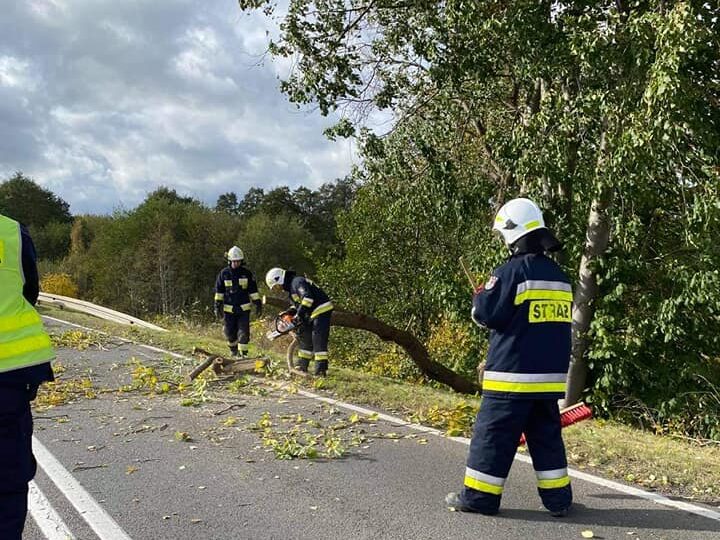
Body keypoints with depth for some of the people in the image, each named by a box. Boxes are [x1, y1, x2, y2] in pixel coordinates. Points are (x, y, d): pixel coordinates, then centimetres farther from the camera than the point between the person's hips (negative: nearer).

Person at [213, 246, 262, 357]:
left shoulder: (247, 273, 1)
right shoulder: (224, 273, 0)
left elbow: (253, 290, 5)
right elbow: (219, 291, 5)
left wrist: (258, 304, 2)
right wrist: (217, 306, 1)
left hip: (244, 308, -1)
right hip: (229, 309, 1)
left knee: (244, 333, -7)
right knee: (230, 332, 8)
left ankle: (242, 353, 1)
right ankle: (233, 349, 34)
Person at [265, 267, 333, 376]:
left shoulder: (297, 281, -16)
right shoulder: (290, 287, 16)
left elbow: (307, 297, -30)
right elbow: (298, 304, 24)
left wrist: (299, 314, -30)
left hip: (322, 311, -11)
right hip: (312, 314, 11)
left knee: (319, 342, -12)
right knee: (305, 338, 15)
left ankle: (321, 370, -12)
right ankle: (302, 366, 23)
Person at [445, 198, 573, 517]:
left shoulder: (511, 272, -13)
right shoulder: (559, 276, 10)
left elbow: (485, 314, -12)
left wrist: (479, 298, 10)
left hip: (513, 374, -7)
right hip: (550, 375, 7)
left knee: (493, 435, 3)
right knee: (546, 436, 16)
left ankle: (479, 497, 10)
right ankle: (558, 498, 19)